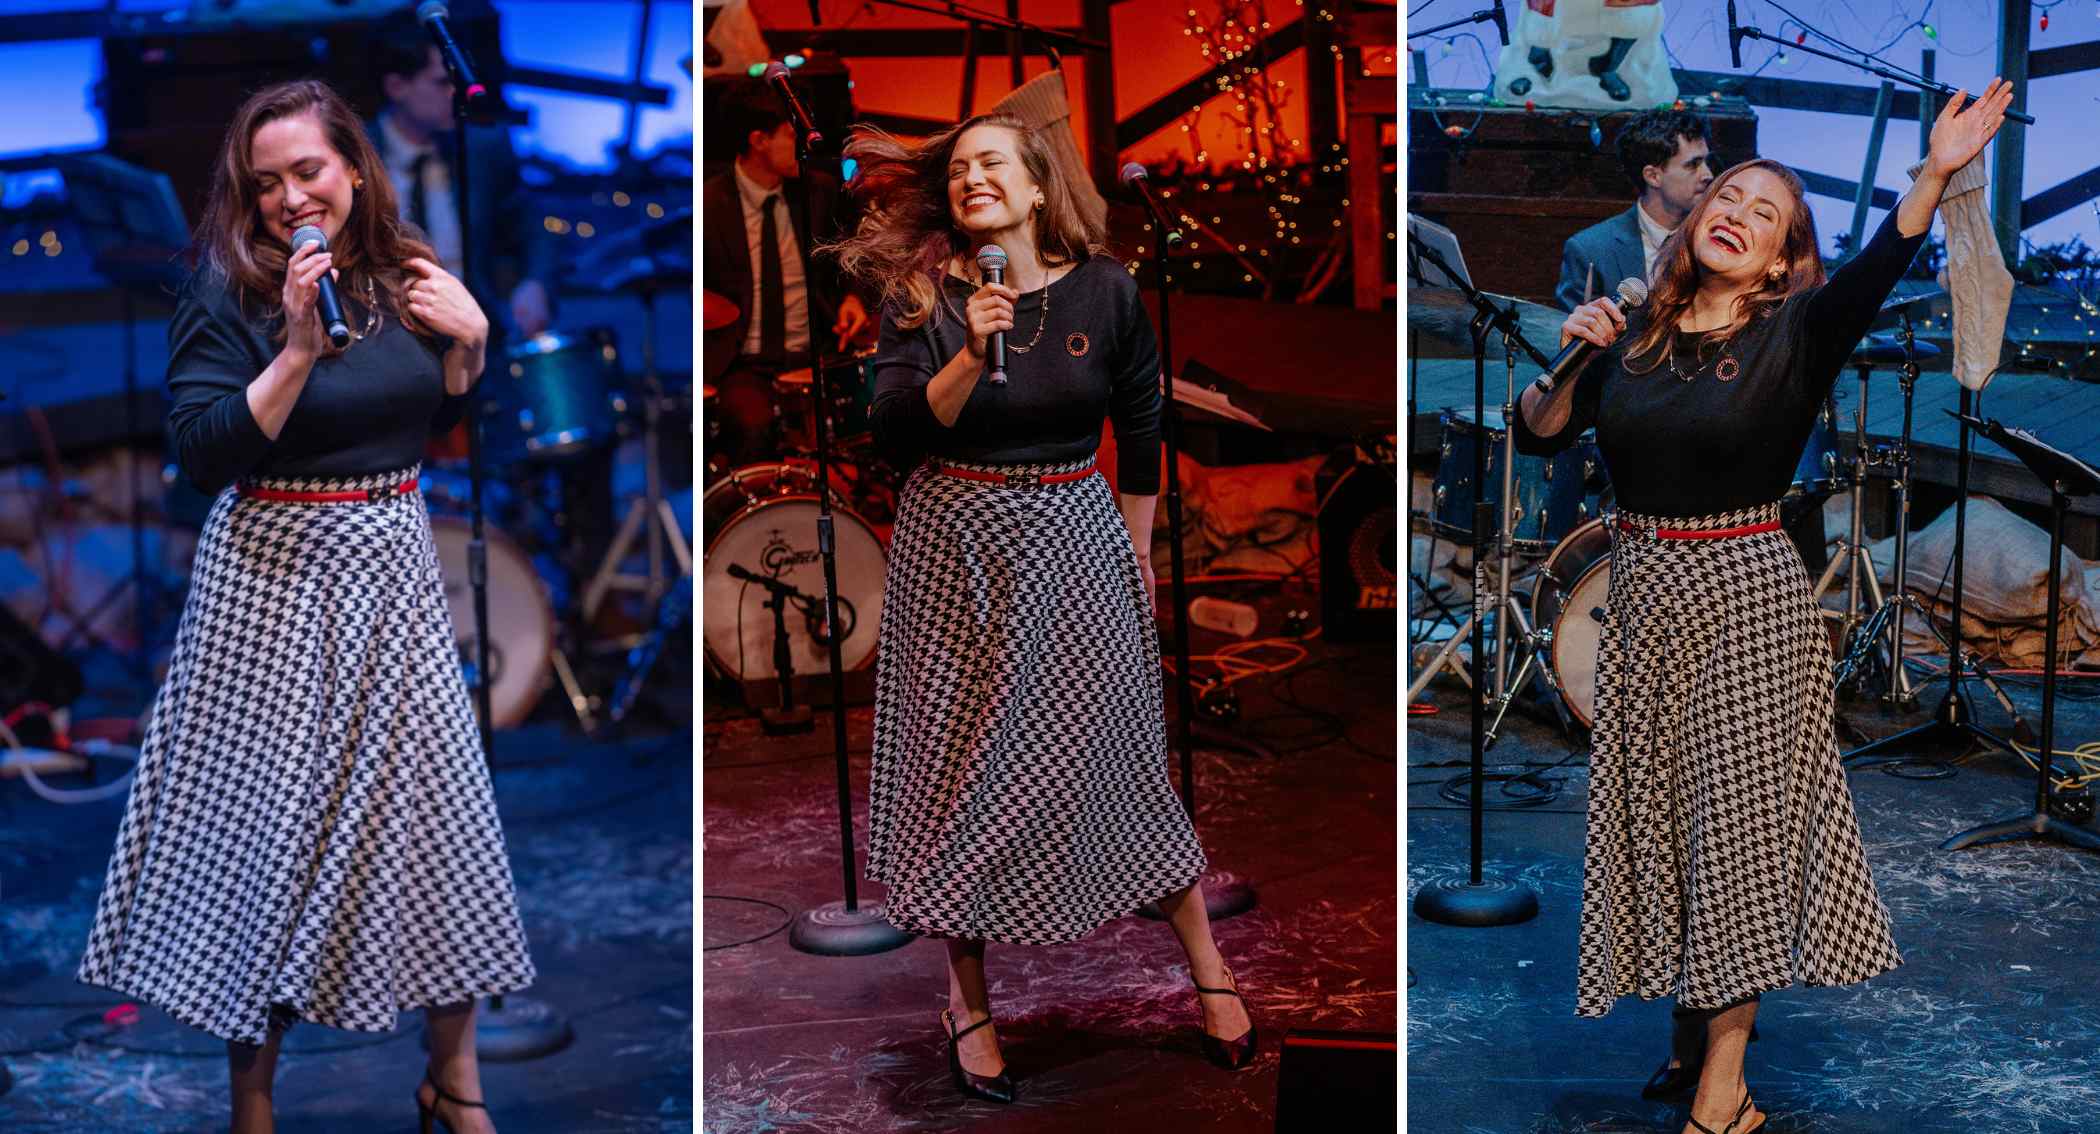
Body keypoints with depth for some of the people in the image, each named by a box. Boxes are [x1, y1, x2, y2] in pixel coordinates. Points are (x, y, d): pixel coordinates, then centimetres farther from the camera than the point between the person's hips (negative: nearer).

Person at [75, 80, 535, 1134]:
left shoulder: (403, 274, 4)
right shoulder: (225, 291, -10)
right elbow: (202, 457, -18)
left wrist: (469, 339, -1)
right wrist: (297, 350, -26)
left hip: (393, 563, 5)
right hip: (276, 574, -5)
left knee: (437, 801, 7)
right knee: (270, 818, 2)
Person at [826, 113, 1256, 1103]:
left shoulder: (1104, 290, -3)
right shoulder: (924, 298, -5)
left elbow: (1139, 434, 5)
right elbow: (893, 435, -13)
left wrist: (1137, 561, 9)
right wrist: (970, 357, -27)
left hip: (1077, 540, 0)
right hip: (955, 548, 0)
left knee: (1119, 751, 5)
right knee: (964, 761, 5)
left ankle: (1206, 962, 20)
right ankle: (968, 1001, 17)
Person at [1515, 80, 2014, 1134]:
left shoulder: (1793, 336, -5)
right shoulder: (1631, 335, 5)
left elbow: (1876, 270, -24)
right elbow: (1538, 436, 8)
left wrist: (1936, 174, -39)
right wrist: (1570, 361, -10)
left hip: (1749, 592, -4)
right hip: (1642, 590, 4)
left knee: (1735, 812, -2)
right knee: (1654, 812, 9)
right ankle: (1688, 1028, 25)